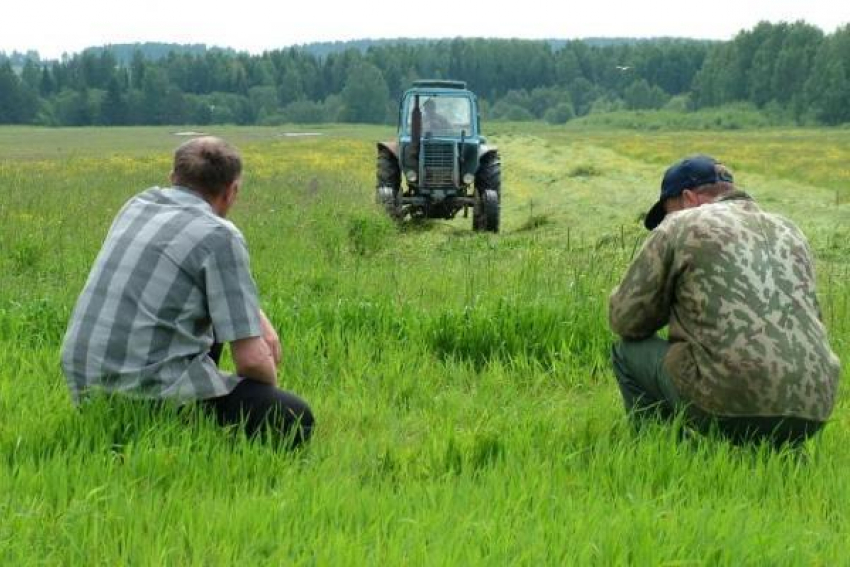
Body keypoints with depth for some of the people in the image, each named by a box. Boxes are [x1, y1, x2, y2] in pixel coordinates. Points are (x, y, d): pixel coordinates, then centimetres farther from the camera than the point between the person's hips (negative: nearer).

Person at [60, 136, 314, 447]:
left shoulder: (137, 205, 12)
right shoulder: (220, 236, -10)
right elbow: (251, 359, -12)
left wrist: (258, 317, 18)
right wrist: (269, 394, 10)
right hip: (150, 390, -8)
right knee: (296, 419, -1)